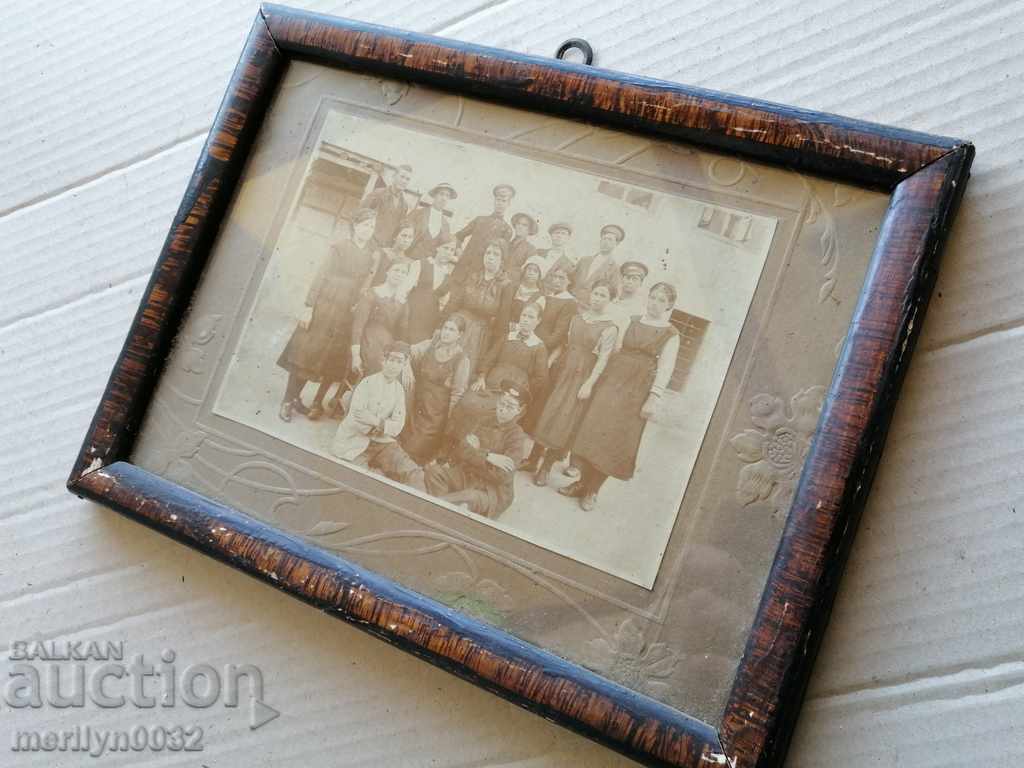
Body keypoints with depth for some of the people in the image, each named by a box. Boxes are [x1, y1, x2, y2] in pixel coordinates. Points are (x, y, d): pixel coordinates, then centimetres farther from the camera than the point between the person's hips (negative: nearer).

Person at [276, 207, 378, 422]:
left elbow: (362, 288, 10)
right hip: (323, 308, -4)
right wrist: (309, 307, -11)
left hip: (345, 315, 4)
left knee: (333, 361, 6)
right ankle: (287, 402, 8)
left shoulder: (371, 255, 6)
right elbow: (320, 277, -7)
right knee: (305, 355, -2)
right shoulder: (338, 247, -5)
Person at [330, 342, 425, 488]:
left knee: (413, 473, -11)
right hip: (354, 442, -5)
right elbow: (356, 421, -19)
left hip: (381, 442, 5)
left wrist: (378, 422, -21)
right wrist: (385, 427, -10)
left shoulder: (399, 389, 6)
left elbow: (397, 426, -2)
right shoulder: (368, 383, -11)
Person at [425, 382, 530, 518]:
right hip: (466, 475, 5)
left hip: (493, 491, -5)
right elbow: (462, 448, -9)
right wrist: (487, 456, -23)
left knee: (469, 497, -38)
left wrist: (475, 452, -16)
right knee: (432, 470, -19)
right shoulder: (484, 418, 1)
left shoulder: (517, 436, -14)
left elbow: (501, 476, -22)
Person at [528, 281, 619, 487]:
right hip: (563, 369, 5)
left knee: (563, 420, -4)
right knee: (546, 414, 8)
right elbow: (567, 343, 12)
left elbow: (603, 359, -14)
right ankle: (534, 457, 20)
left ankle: (546, 468, 4)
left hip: (582, 375, -5)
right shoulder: (579, 316, 6)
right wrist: (552, 362, 7)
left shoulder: (610, 327, -11)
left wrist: (589, 384, -18)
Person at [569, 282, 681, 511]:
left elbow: (665, 369, -7)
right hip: (612, 382, 4)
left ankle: (592, 490, 9)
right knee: (594, 431, 2)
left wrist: (654, 398, -15)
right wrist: (595, 380, 2)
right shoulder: (631, 322, 9)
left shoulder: (671, 334, -1)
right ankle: (583, 482, 15)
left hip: (637, 390, -4)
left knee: (613, 438, -1)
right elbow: (614, 351, 9)